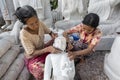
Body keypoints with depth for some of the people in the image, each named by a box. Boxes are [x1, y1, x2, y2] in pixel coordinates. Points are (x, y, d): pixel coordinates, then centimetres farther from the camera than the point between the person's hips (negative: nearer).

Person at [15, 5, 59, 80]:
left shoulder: (40, 23, -17)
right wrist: (47, 49, -42)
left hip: (43, 49, 6)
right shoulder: (24, 34, -31)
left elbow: (49, 32, 0)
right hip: (33, 57, -6)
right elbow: (32, 53, -27)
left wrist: (53, 35, -25)